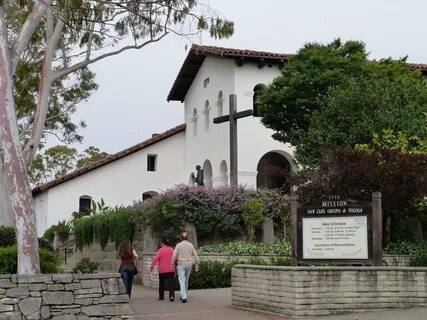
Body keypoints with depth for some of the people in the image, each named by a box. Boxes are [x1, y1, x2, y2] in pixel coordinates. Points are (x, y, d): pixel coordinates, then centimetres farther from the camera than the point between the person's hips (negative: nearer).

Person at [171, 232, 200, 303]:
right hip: (189, 263, 3)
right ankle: (184, 296, 25)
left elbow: (174, 255, -10)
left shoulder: (178, 245, -3)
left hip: (181, 263, -3)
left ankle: (184, 297, -16)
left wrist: (172, 264, -4)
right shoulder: (191, 245, 5)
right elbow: (195, 256, 4)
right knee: (186, 281, 16)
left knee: (182, 281, -5)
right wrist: (197, 265, 9)